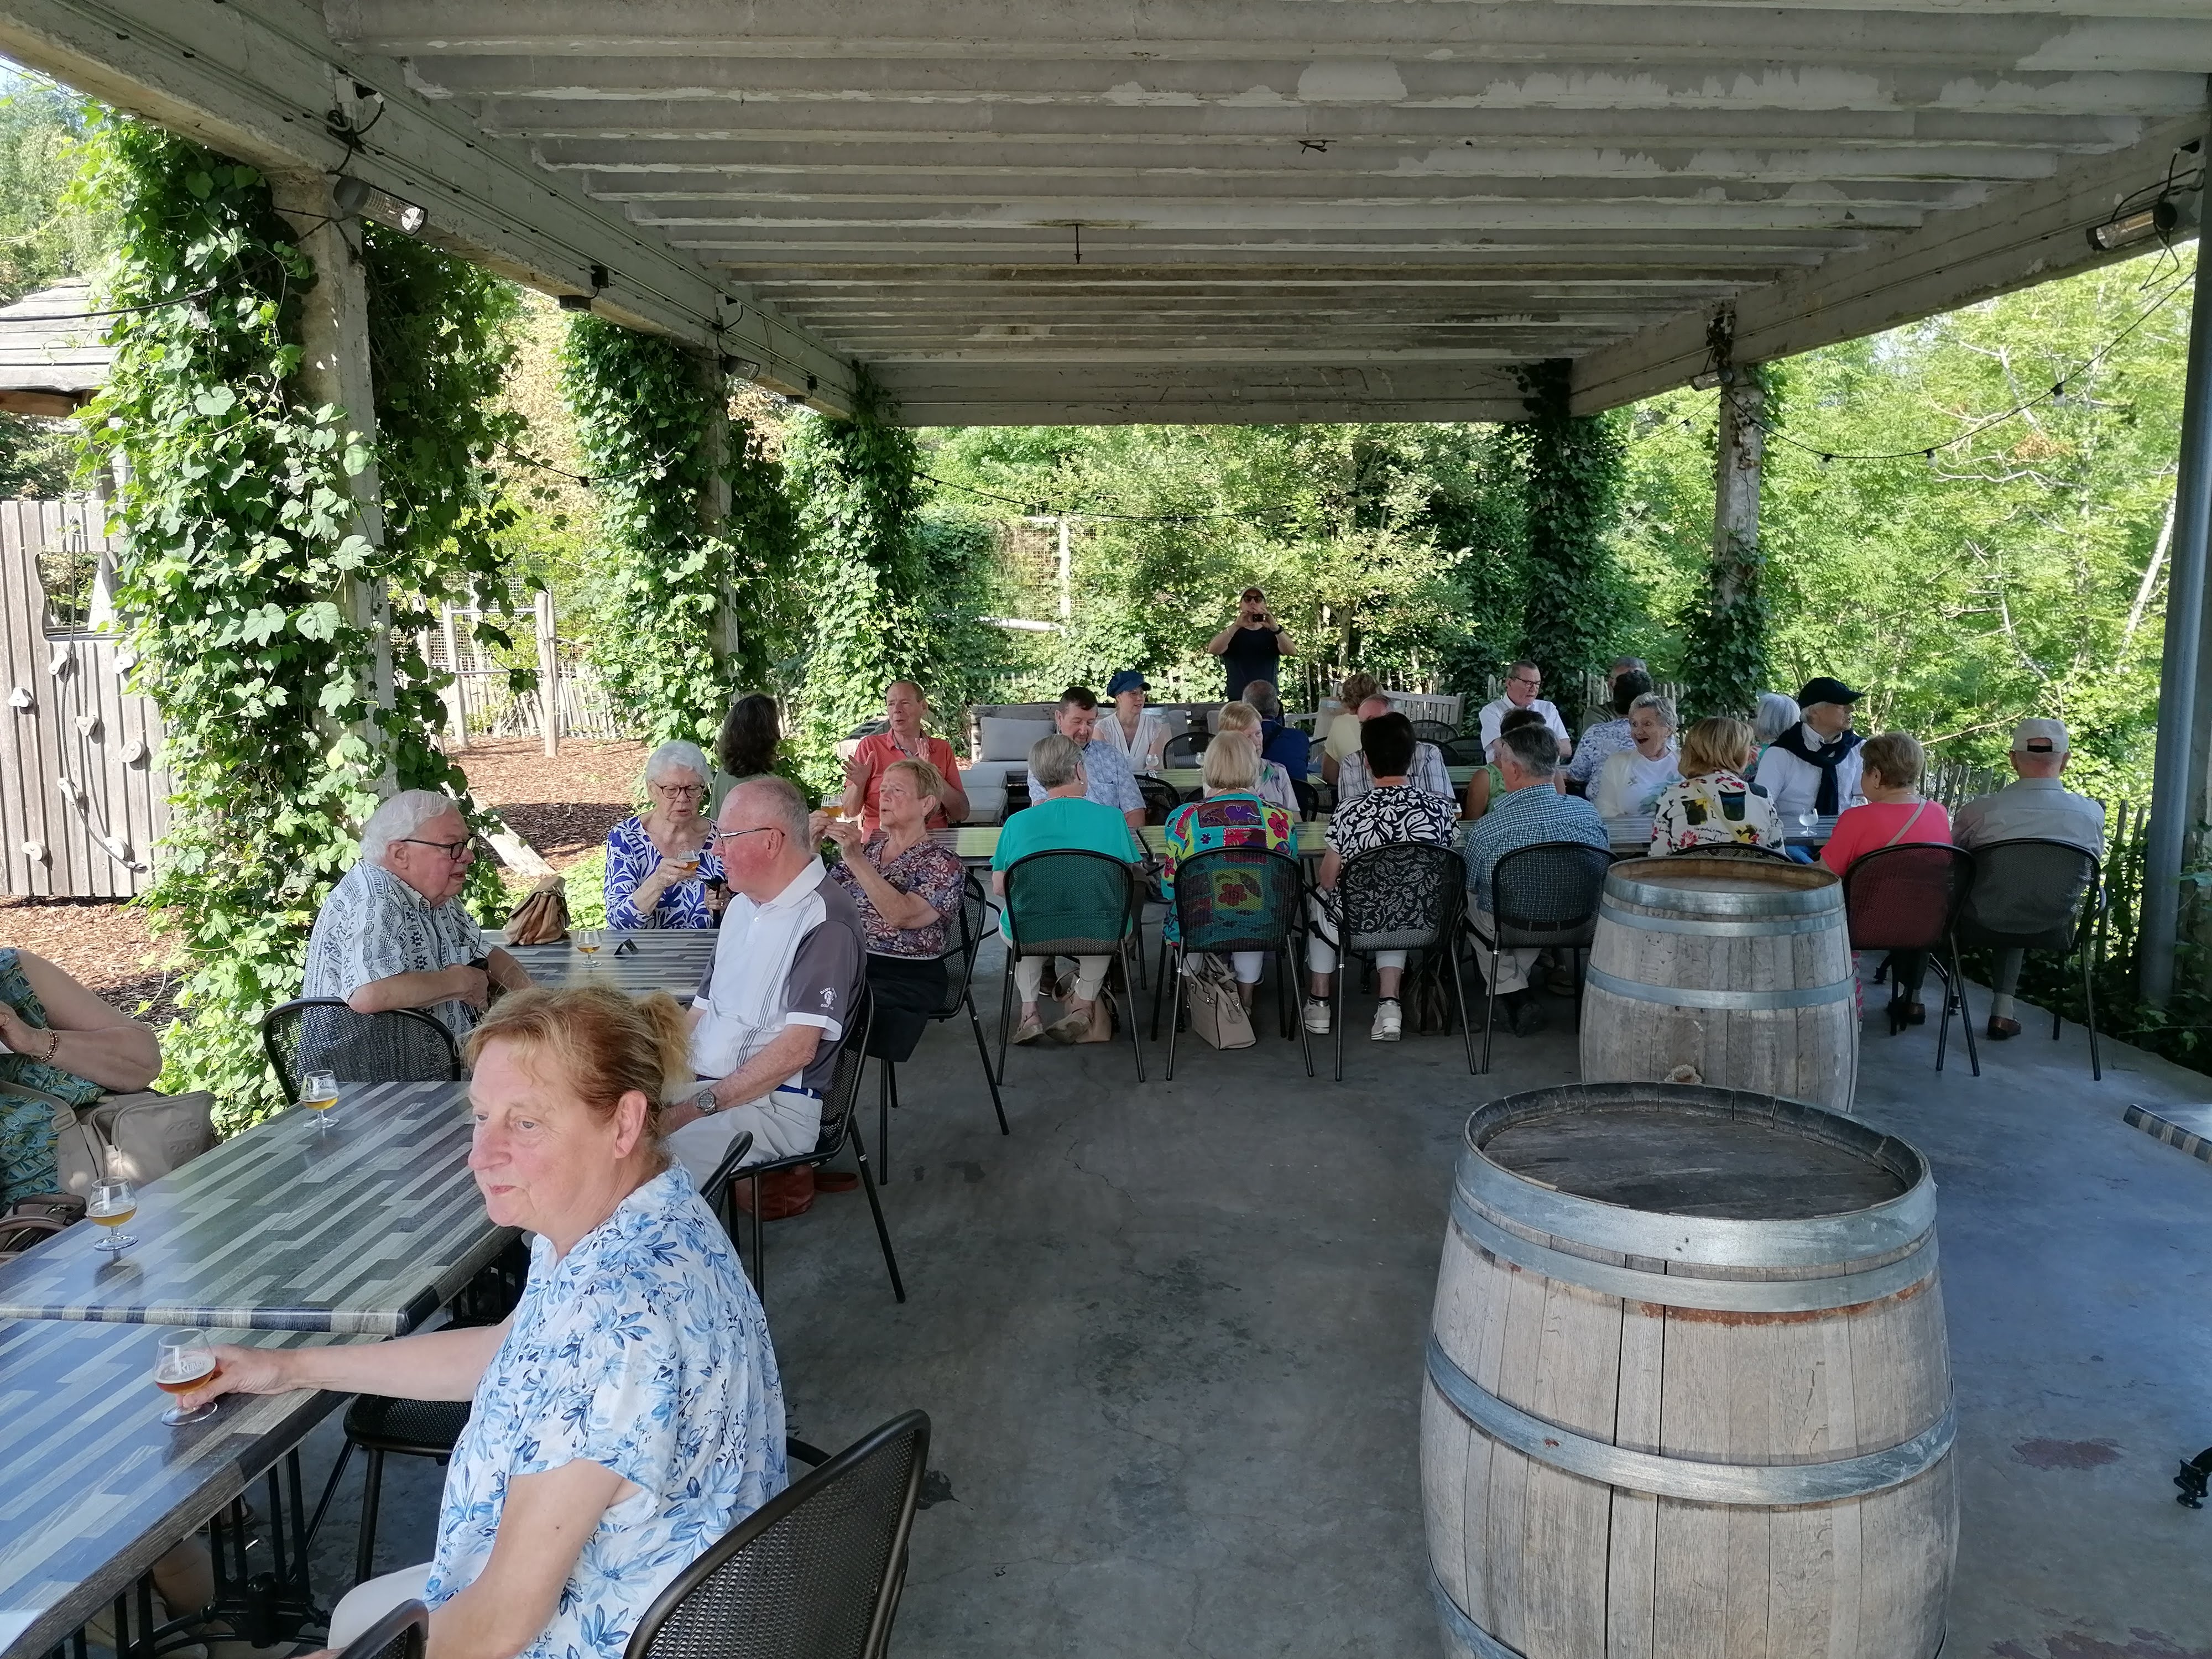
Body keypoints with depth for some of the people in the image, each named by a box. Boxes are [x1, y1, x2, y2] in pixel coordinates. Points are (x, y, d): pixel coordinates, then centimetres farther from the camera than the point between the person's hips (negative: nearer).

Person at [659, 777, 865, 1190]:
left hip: (773, 1104, -9)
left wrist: (694, 1107, -20)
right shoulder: (743, 905, 18)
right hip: (698, 1084, 9)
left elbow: (798, 1049, -19)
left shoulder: (825, 919, -12)